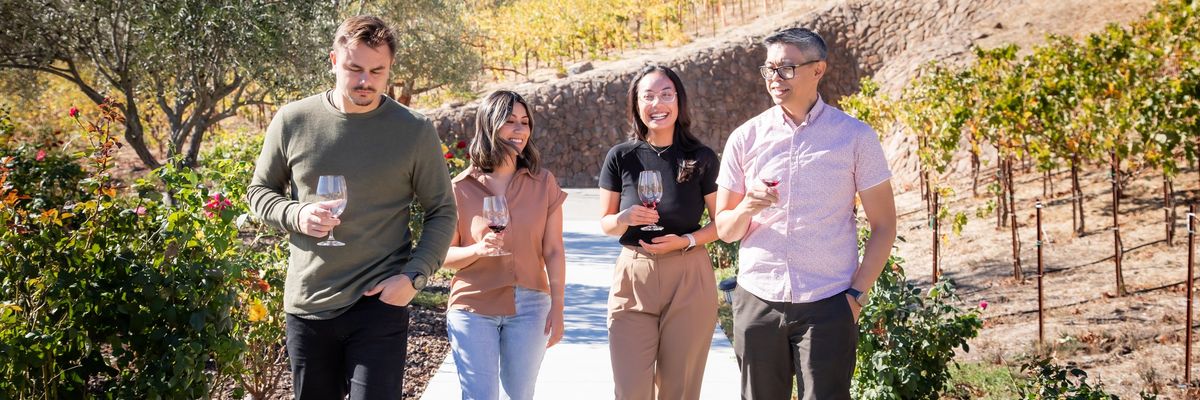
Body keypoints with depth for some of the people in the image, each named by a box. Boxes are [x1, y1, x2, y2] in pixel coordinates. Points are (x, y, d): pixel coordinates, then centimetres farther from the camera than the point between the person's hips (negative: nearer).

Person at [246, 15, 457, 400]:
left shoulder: (415, 131, -3)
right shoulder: (292, 121, 1)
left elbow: (441, 212, 3)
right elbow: (260, 191, 12)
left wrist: (414, 276, -10)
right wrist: (296, 215, -10)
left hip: (381, 305, -2)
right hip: (307, 305, 3)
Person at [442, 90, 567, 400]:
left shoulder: (543, 183, 2)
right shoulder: (462, 188, -2)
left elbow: (553, 252, 3)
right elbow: (444, 255, 1)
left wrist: (557, 308, 0)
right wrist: (478, 249, -19)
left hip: (529, 308, 2)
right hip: (473, 308, -1)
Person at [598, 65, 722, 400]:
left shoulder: (702, 159, -1)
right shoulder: (621, 157, 0)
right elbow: (605, 223, 8)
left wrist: (686, 241, -13)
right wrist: (624, 219, -14)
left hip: (688, 279, 0)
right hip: (633, 278, 0)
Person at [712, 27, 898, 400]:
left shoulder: (855, 137, 0)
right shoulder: (746, 138, 5)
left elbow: (883, 225, 3)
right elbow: (725, 230, 8)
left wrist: (857, 293, -5)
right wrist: (747, 206, -13)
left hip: (827, 306, -2)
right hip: (758, 300, 2)